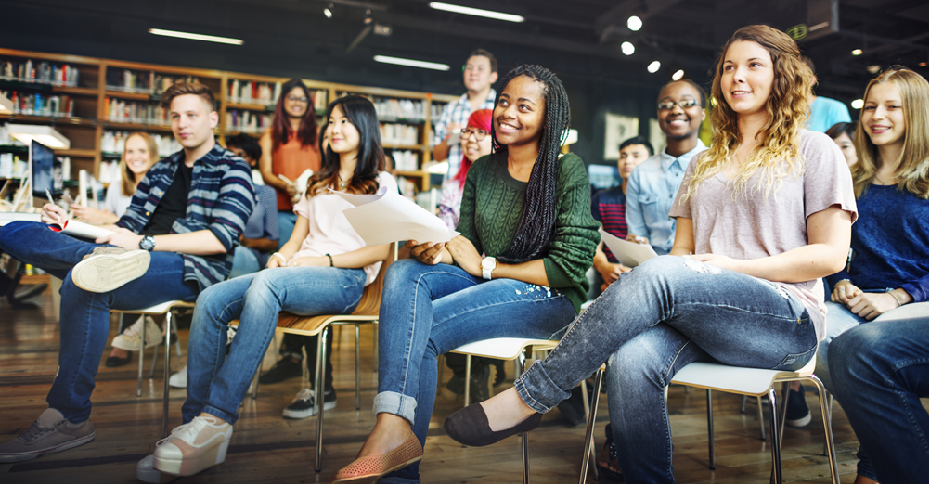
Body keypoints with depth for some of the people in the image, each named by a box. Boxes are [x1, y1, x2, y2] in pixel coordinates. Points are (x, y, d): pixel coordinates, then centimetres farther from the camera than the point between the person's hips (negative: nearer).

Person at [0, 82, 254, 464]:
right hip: (140, 258, 8)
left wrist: (143, 242, -14)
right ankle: (104, 260, -34)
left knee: (82, 284, -36)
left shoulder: (232, 170, 4)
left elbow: (220, 240, -10)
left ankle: (69, 418, -27)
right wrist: (71, 223, 9)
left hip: (189, 268, -7)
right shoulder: (161, 170, 27)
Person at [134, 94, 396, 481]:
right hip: (297, 273, 6)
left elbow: (380, 249, -1)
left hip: (345, 279, -6)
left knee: (267, 284, -37)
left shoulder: (381, 183, 12)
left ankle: (217, 420, -38)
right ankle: (194, 421, -24)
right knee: (211, 300, -22)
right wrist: (280, 256, 0)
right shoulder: (317, 183, 31)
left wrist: (323, 260, -11)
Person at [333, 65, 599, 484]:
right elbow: (466, 244, 12)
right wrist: (438, 250, -12)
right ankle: (394, 425, -38)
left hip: (549, 298, -5)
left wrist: (486, 266, -9)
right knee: (404, 272, -25)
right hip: (484, 284, 6)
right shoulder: (481, 171, 12)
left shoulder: (569, 171, -5)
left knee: (418, 330, -26)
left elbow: (569, 266, -11)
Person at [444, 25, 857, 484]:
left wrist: (730, 267, -10)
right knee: (631, 360, -32)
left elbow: (830, 255, 0)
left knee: (659, 274, -33)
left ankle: (524, 399, -28)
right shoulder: (705, 163, 23)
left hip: (787, 320, -3)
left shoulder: (813, 149, 9)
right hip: (703, 323, 4)